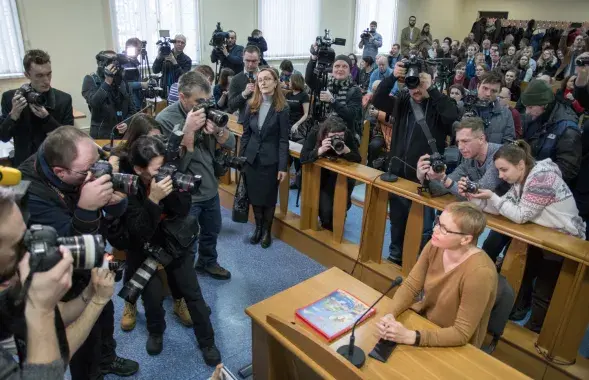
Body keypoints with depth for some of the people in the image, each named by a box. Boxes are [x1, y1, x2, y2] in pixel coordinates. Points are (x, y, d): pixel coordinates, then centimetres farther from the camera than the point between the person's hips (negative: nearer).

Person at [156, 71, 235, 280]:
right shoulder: (165, 119, -20)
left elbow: (230, 143, -4)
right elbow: (177, 164, -25)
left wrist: (218, 130, -25)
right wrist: (188, 130, -34)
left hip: (210, 188, 7)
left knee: (212, 231, 26)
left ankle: (208, 263, 51)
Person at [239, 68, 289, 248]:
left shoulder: (282, 108, -8)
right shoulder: (251, 106, 4)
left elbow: (283, 139, -9)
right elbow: (246, 134, 8)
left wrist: (283, 166, -12)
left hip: (271, 160, -3)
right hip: (251, 158, 4)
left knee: (269, 198, 7)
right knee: (254, 196, 11)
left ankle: (267, 230, 27)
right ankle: (258, 228, 31)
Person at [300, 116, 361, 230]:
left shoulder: (348, 135, -18)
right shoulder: (315, 134, -20)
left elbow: (358, 159, -19)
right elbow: (303, 158, -27)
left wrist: (346, 151, -39)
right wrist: (320, 150, -41)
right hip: (321, 177, -1)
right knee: (326, 208, -16)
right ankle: (327, 224, 23)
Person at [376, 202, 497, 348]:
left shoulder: (479, 273, -32)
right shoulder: (435, 246, -15)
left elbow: (462, 333, -26)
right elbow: (410, 286, -7)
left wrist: (411, 337, -33)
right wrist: (390, 315, -24)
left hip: (454, 346, -4)